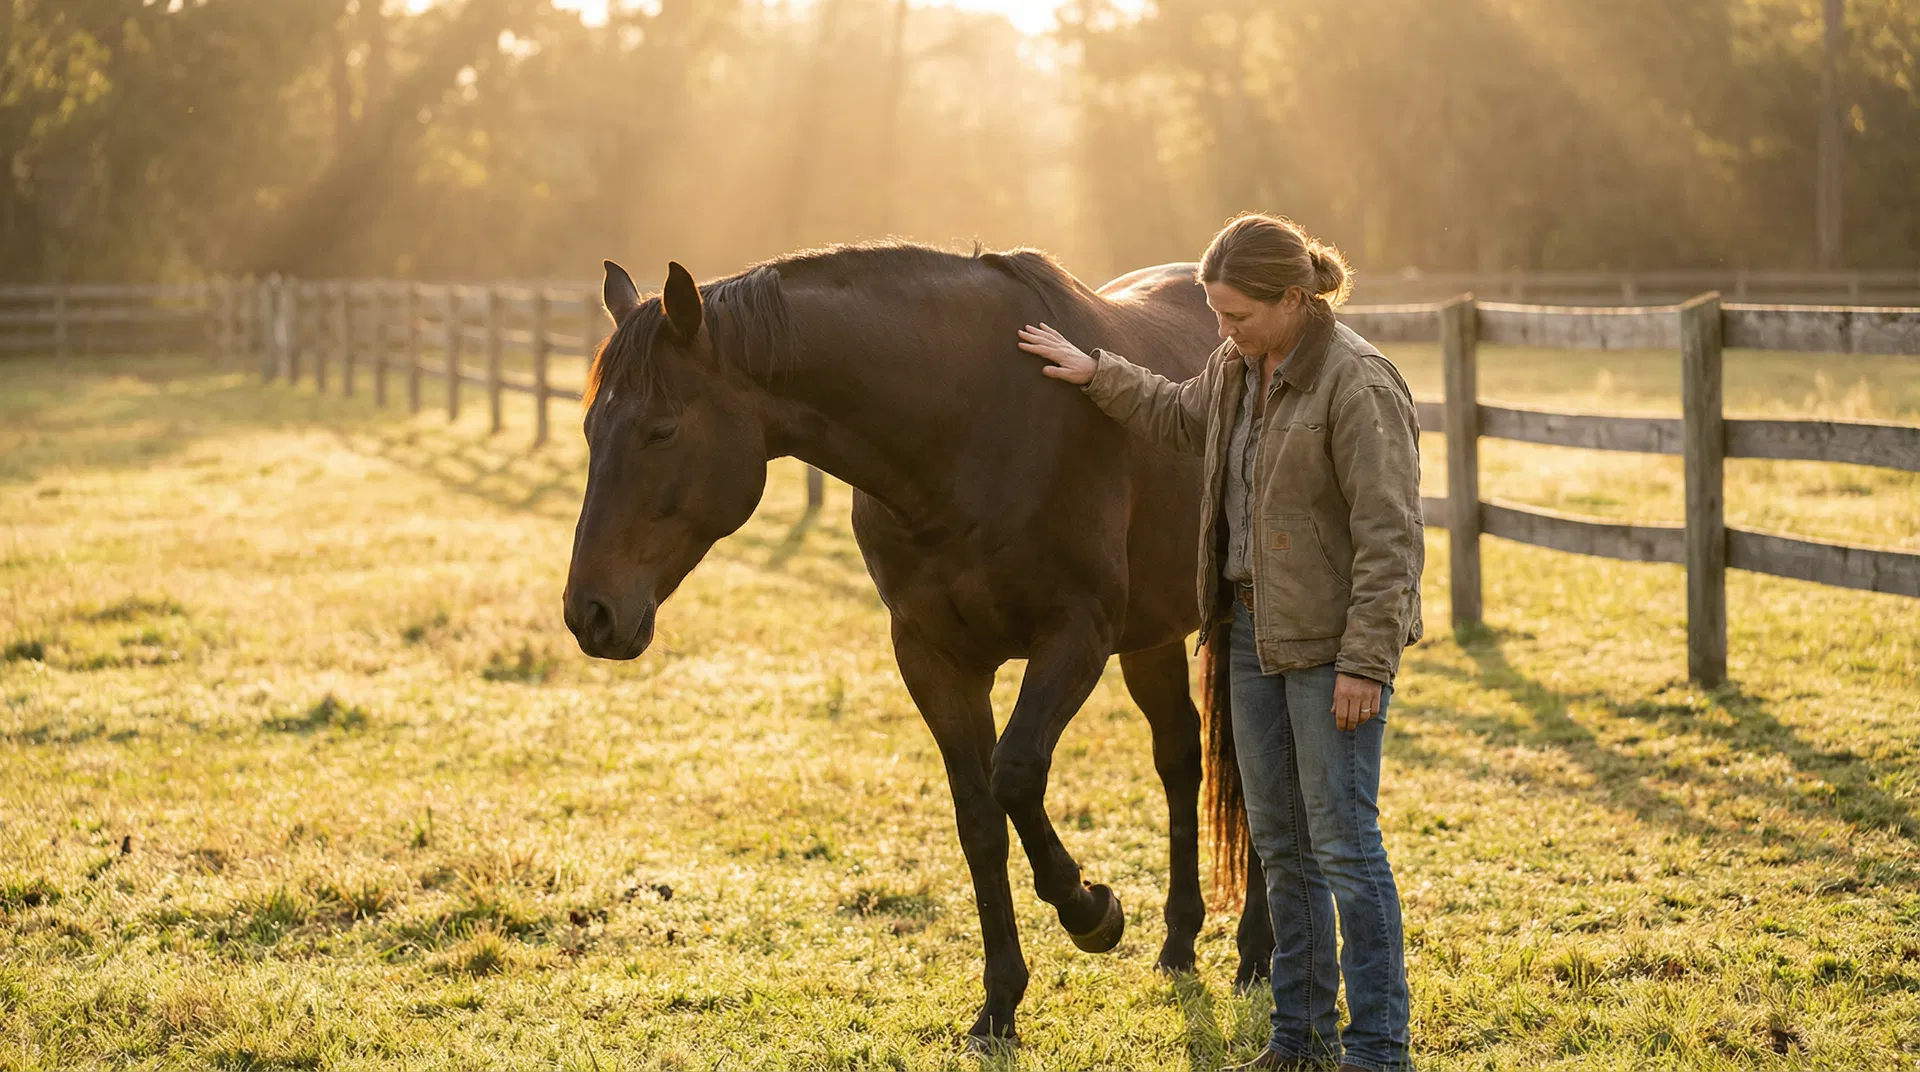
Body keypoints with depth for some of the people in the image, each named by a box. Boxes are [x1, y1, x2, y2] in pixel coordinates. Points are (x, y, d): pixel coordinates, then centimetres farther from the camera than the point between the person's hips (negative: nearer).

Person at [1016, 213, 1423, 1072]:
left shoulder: (1355, 382, -19)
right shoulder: (1238, 367, 7)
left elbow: (1389, 538, -21)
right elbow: (1178, 419, 32)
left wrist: (1364, 664, -23)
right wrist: (1095, 374, 24)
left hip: (1330, 640, -8)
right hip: (1255, 628, 8)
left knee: (1343, 840, -6)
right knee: (1279, 840, 13)